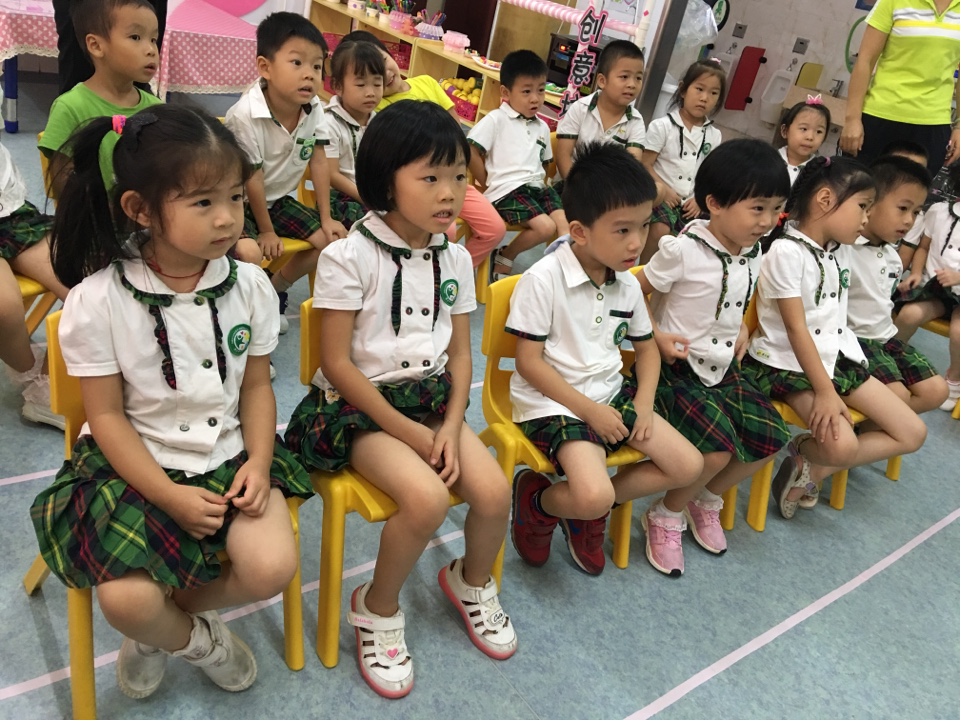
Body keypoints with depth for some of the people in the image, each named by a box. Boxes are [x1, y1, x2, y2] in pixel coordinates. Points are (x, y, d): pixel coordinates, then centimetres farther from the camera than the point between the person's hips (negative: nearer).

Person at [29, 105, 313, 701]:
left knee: (273, 567, -18)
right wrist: (170, 496, -16)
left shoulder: (249, 285, -6)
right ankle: (196, 638, 17)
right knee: (126, 600, -22)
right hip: (137, 463, -2)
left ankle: (165, 624, 14)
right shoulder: (98, 300, -14)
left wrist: (258, 462, -12)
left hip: (229, 454, 3)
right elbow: (107, 415, -10)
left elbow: (256, 386, 3)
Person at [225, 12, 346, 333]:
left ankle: (275, 289, 19)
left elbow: (318, 162, -4)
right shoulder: (246, 116, -29)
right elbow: (252, 180, -21)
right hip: (238, 202, -6)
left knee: (331, 238, -1)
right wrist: (266, 232, -13)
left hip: (278, 199, 6)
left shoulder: (314, 109, -12)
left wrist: (325, 218, -5)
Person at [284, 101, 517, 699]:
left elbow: (460, 352, 6)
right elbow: (337, 363, -13)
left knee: (494, 491, -14)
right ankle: (377, 610, 3)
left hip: (432, 399, 5)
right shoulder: (349, 256, -14)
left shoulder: (455, 258, 3)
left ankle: (472, 582, 20)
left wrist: (451, 426, -10)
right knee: (427, 498, -28)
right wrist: (409, 431, -15)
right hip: (361, 404, -5)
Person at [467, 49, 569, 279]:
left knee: (565, 224, -18)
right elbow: (470, 151, -7)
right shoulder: (496, 120, -1)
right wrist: (489, 185, -6)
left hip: (537, 187, 6)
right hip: (507, 190, -6)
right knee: (546, 227, -23)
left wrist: (537, 183, 10)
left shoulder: (542, 127, 18)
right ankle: (503, 258, -1)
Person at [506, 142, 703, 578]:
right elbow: (529, 362, -16)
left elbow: (646, 348, 16)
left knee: (688, 465, 1)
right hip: (554, 403, -7)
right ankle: (538, 501, 8)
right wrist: (589, 410, -17)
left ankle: (587, 509, 12)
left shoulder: (627, 285, 3)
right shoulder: (543, 279, -17)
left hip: (612, 394, 8)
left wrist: (644, 403, -2)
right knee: (593, 495, -28)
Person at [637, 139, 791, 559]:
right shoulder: (683, 250, -18)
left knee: (771, 438, -4)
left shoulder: (752, 253, 4)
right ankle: (669, 514, 7)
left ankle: (706, 500, 21)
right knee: (718, 449, -23)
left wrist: (741, 328, 6)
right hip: (676, 368, -7)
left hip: (723, 367, 8)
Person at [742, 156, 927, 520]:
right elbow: (796, 328, -18)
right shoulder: (787, 251, -16)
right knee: (842, 446, -27)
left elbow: (835, 315, 14)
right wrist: (825, 391, -19)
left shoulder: (841, 250, 8)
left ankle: (810, 467, 6)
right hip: (792, 363, -8)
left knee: (912, 434, 2)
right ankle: (806, 453, 7)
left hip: (838, 355, 8)